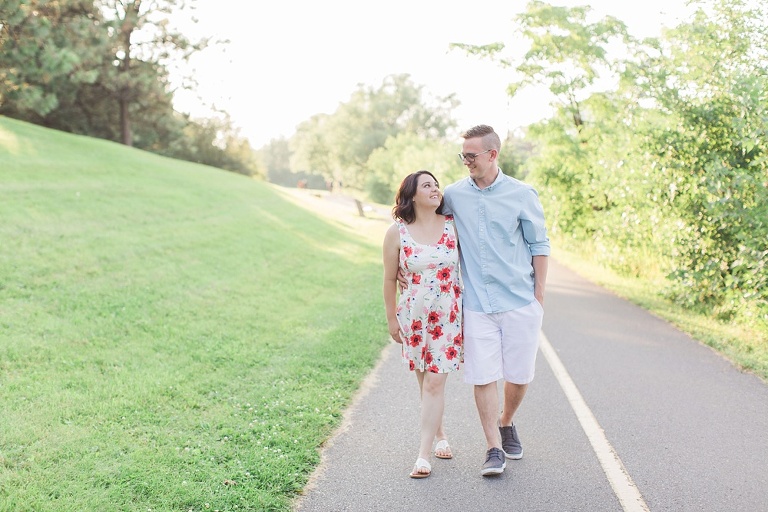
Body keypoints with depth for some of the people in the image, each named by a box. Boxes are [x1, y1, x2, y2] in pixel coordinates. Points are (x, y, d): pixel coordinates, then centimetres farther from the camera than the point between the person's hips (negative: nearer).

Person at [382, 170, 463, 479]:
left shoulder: (453, 226, -2)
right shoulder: (397, 233, -4)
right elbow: (390, 279, 3)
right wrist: (391, 319, 6)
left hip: (449, 315, -1)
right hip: (414, 316, 1)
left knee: (434, 383, -6)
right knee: (425, 382, 12)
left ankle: (423, 455, -3)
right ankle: (439, 435, 34)